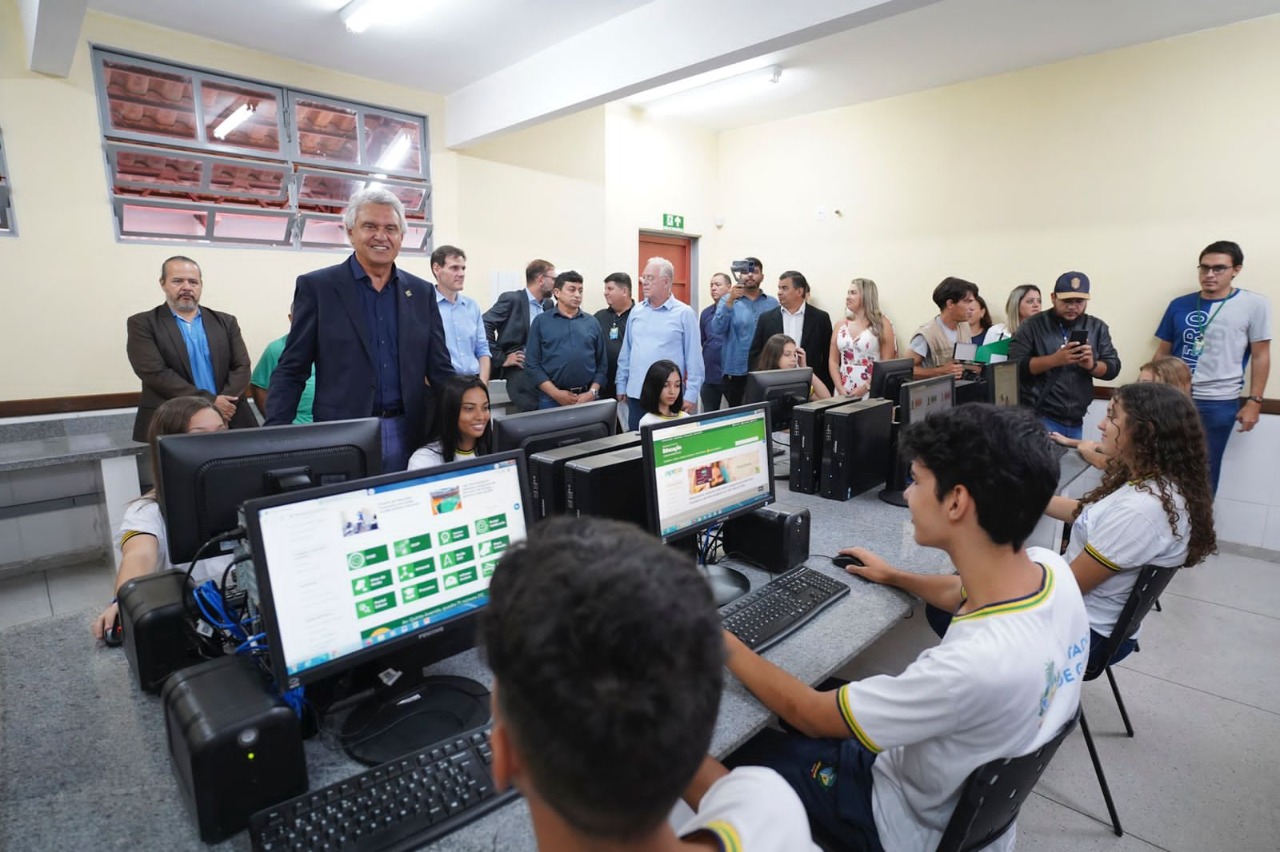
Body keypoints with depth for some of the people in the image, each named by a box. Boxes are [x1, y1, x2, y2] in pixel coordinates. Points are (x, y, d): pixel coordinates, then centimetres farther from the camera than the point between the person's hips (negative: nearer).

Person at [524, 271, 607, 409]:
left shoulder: (592, 323, 10)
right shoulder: (541, 321, 4)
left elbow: (602, 364, 9)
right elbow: (532, 364, -2)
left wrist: (592, 393, -4)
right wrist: (555, 393, -10)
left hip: (587, 398, 2)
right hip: (551, 399, -2)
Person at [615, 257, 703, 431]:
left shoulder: (684, 313, -4)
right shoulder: (636, 311, 9)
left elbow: (693, 357, -6)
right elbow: (626, 352, 13)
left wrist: (691, 394, -9)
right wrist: (621, 386, 11)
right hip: (635, 393, 4)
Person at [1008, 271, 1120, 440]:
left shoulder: (1097, 327, 9)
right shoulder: (1033, 325, -4)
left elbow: (1114, 367, 8)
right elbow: (1015, 366, -12)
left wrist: (1092, 365, -13)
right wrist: (1055, 359, -24)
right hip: (1039, 417, -5)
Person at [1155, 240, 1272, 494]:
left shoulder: (1254, 304, -3)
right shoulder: (1179, 305, 2)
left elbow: (1260, 356, -1)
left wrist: (1254, 401, -5)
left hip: (1219, 403, -2)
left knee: (1205, 469, 11)